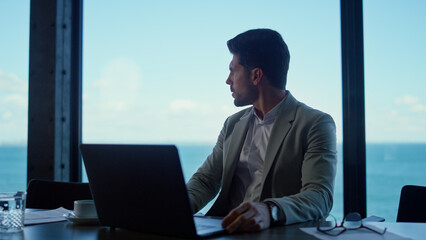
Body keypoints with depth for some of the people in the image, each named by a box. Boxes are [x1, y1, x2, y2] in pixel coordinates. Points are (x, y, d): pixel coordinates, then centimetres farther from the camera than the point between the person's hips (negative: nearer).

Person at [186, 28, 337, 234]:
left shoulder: (317, 124, -3)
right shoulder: (233, 124, 18)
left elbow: (320, 196, -15)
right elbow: (206, 180, 15)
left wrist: (270, 211, -34)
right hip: (226, 232, 6)